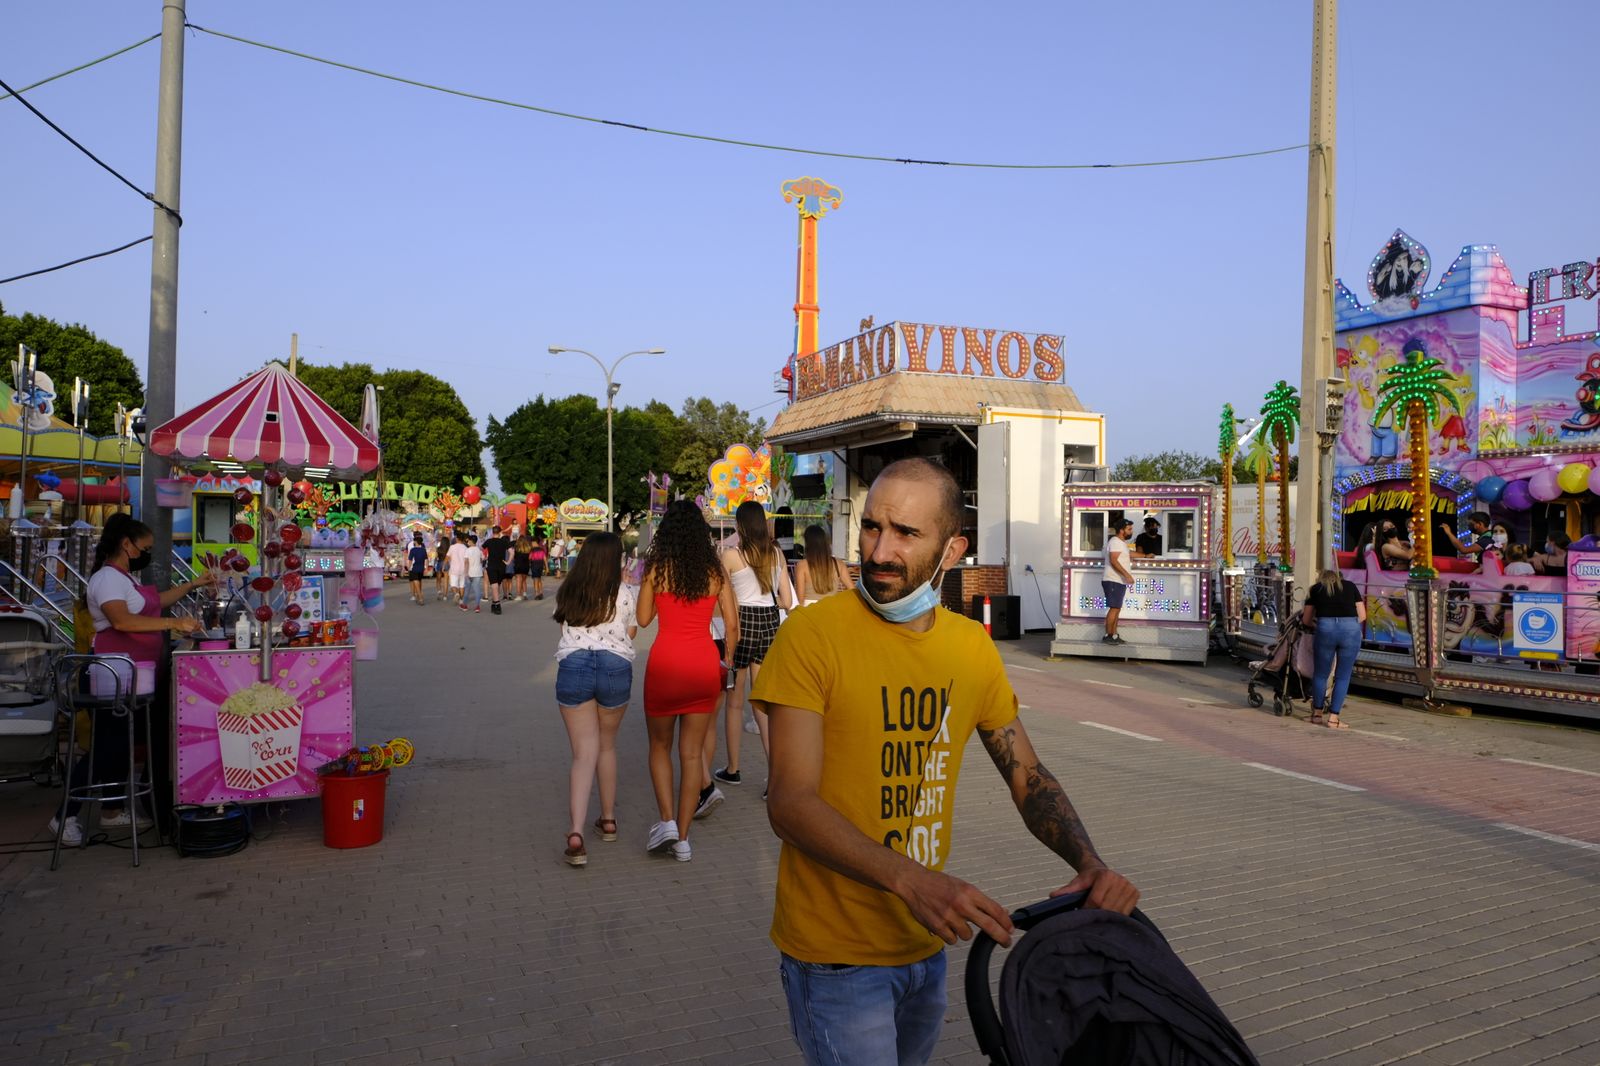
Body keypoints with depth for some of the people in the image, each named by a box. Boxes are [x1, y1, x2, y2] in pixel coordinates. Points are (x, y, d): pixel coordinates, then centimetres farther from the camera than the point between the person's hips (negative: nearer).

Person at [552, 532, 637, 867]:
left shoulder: (567, 592, 7)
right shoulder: (624, 593, 0)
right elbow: (630, 633, 9)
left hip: (573, 665, 1)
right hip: (615, 666, 0)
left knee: (584, 753, 0)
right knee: (607, 745, 20)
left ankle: (576, 832, -16)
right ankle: (608, 820, 33)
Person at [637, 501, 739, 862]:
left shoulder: (656, 568, -3)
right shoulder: (716, 571, 3)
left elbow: (643, 618, 4)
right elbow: (732, 623, 3)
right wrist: (727, 660, 16)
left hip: (665, 661, -2)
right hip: (704, 664, 2)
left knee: (660, 745, 17)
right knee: (692, 753, 9)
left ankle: (666, 821, 3)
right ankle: (683, 839, 12)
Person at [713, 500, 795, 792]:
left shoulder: (730, 555, -9)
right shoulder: (776, 554, 3)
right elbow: (787, 601, 3)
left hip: (742, 624, -4)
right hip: (769, 624, 4)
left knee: (734, 701, 11)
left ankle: (733, 769, 21)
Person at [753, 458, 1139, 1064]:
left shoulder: (972, 647, 0)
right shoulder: (814, 634, -18)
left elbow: (1029, 777, 6)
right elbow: (790, 804, -22)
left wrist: (1090, 865, -13)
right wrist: (911, 879, -35)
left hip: (927, 942, 6)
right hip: (835, 952, -6)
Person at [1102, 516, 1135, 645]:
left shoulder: (1122, 542, 20)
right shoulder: (1115, 542, -13)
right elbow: (1113, 561, -22)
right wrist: (1126, 574, -27)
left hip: (1119, 581, 10)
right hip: (1113, 581, -10)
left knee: (1117, 609, 9)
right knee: (1114, 608, -11)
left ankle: (1114, 636, 11)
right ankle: (1108, 636, -9)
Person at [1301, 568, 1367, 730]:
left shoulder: (1316, 588, 22)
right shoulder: (1350, 586, 23)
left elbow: (1306, 619, 23)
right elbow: (1362, 616, 18)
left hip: (1326, 627, 0)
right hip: (1351, 628, 0)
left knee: (1321, 674, 15)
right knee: (1343, 677, 10)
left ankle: (1317, 714, 26)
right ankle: (1333, 718, 10)